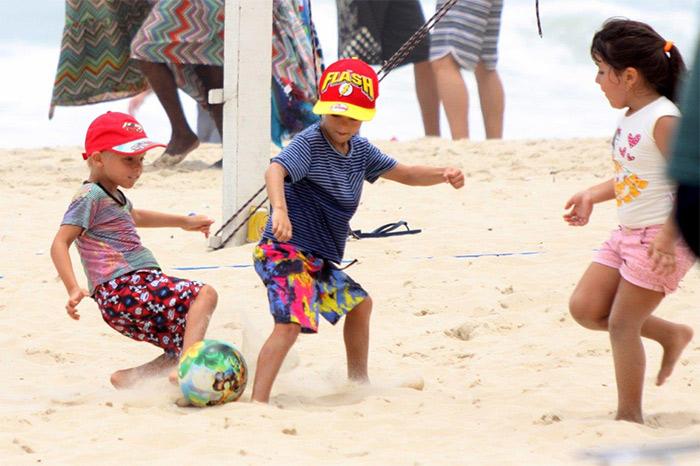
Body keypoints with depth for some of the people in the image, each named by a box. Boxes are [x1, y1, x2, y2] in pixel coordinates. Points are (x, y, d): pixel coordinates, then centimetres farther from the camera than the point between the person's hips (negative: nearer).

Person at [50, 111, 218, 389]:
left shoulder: (114, 196, 24)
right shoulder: (90, 196, -6)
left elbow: (133, 217, 49)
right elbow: (60, 243, -16)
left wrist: (183, 222, 57)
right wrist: (73, 289, -29)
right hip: (124, 289, -10)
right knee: (205, 294, -20)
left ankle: (127, 378, 4)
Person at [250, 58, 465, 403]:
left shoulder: (360, 151, 9)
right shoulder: (309, 143, -17)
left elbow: (404, 174, 21)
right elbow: (275, 170, -35)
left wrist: (443, 175, 2)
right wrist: (280, 210, -54)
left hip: (317, 259, 10)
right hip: (285, 250, -10)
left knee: (358, 303, 27)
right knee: (290, 323, -27)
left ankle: (359, 383, 44)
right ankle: (258, 401, -33)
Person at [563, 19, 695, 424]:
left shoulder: (664, 121, -19)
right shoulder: (631, 118, 9)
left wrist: (669, 234, -30)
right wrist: (593, 196, 18)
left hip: (661, 238, -9)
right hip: (628, 235, 9)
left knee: (622, 325, -4)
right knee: (585, 307, 8)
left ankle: (630, 417, 9)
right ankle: (671, 334, 21)